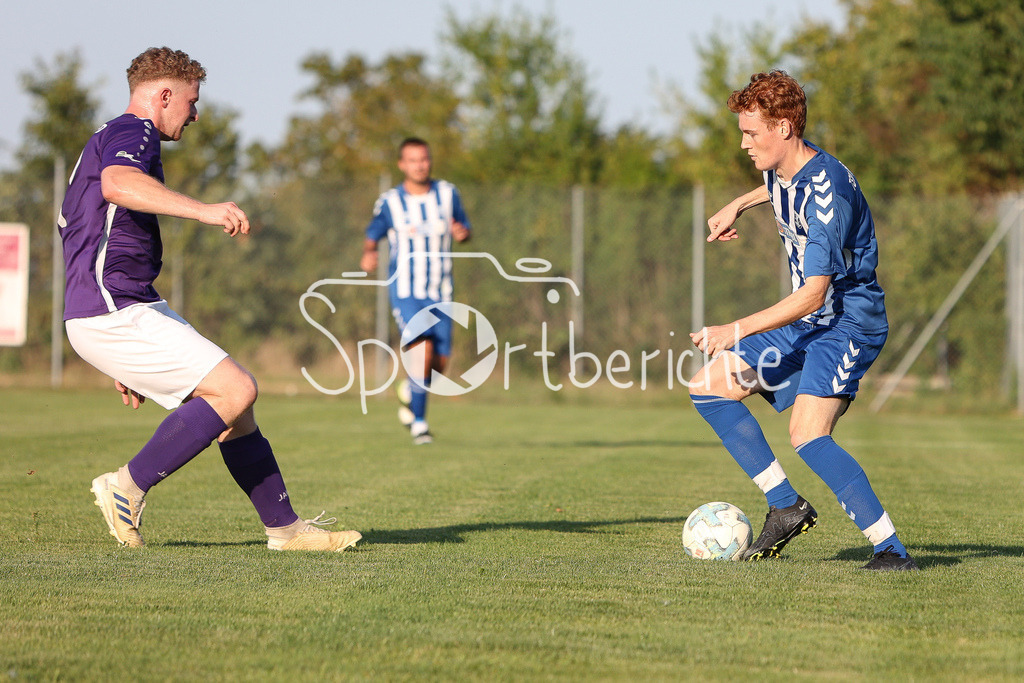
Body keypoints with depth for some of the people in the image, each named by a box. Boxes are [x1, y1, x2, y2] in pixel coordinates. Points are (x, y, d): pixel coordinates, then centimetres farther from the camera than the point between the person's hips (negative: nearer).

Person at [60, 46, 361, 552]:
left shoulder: (107, 141, 27)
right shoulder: (131, 132, -7)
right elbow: (117, 184, -34)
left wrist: (126, 364, 31)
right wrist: (203, 210, -44)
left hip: (133, 310, 11)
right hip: (117, 314, -11)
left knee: (235, 406, 9)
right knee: (235, 390, -16)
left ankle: (285, 527, 13)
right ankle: (127, 488, -10)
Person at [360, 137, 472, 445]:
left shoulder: (448, 194, 5)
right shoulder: (389, 202, -2)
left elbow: (464, 228, 15)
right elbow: (372, 234, 9)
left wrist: (463, 233, -10)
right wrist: (369, 253, -13)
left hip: (440, 292, 4)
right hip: (405, 290, -4)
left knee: (440, 362, 0)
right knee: (422, 348, -24)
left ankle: (410, 389, 34)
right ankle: (418, 422, -15)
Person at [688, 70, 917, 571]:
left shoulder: (827, 191, -27)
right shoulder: (782, 170, 2)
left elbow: (813, 294, -29)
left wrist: (736, 332, -30)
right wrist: (737, 206, 23)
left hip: (850, 323, -10)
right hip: (807, 322, 10)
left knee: (807, 435, -27)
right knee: (709, 387, 7)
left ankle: (891, 549, -24)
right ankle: (786, 506, 8)